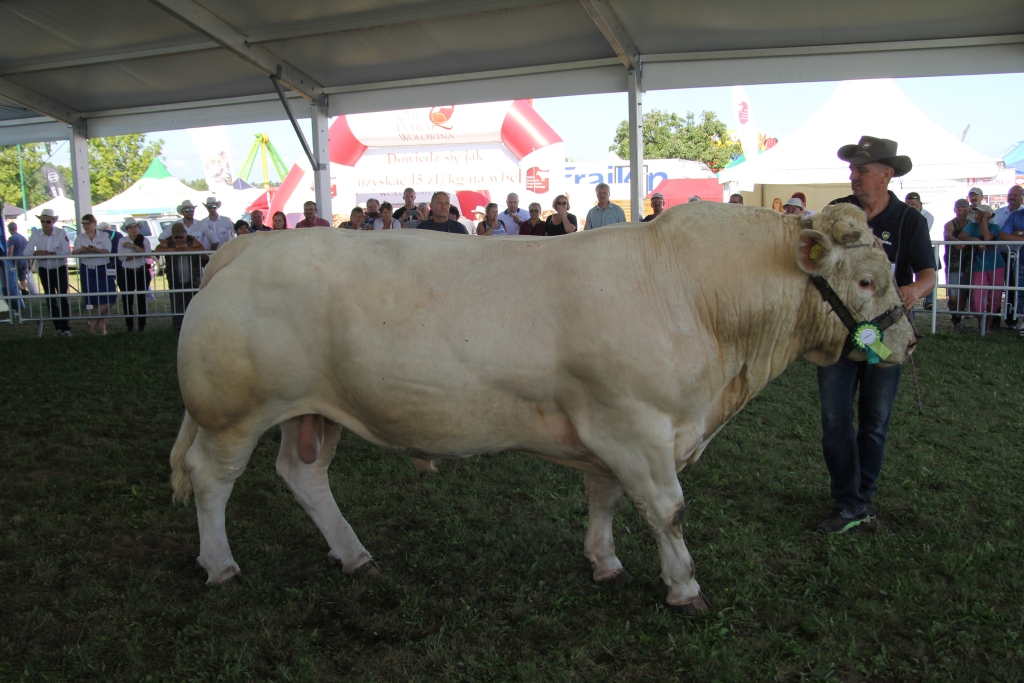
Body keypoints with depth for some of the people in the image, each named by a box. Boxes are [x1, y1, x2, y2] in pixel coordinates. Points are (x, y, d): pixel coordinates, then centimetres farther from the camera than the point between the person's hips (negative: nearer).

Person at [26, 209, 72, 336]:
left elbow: (67, 251, -18)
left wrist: (49, 254, -22)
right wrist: (39, 253, -23)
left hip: (60, 269, -3)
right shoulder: (36, 235, -2)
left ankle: (66, 328, -5)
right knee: (51, 300, 7)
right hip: (44, 270, 4)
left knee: (63, 298, -7)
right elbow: (27, 252, -6)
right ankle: (58, 328, 15)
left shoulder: (61, 233, -10)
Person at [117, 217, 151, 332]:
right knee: (127, 300, -2)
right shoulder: (122, 241, 4)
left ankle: (142, 326, 11)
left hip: (142, 272, 0)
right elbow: (121, 257, -10)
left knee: (142, 299, 4)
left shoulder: (144, 240, 5)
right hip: (127, 273, 0)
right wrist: (138, 254, -15)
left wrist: (133, 246, -16)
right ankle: (130, 327, 6)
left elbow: (147, 253, -14)